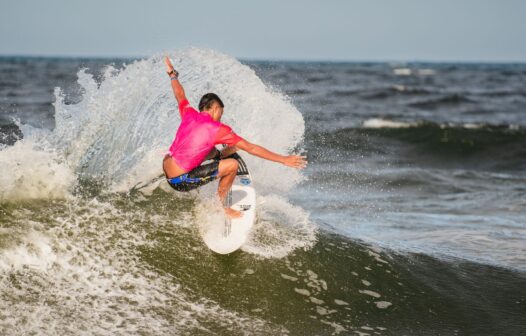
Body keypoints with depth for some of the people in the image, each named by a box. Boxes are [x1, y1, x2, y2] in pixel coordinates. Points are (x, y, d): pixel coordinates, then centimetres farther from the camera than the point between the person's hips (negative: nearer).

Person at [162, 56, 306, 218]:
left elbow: (180, 95, 30)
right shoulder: (218, 128, -9)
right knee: (232, 164, -5)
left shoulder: (189, 114, 7)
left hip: (166, 171, 8)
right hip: (181, 181, -8)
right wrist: (283, 159, -3)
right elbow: (251, 148, -7)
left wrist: (173, 75, 50)